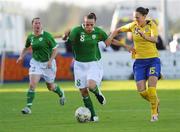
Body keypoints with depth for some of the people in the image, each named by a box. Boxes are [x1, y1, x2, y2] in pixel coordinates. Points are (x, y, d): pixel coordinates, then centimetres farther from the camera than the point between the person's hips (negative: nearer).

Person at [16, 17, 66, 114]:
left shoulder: (47, 36, -14)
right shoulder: (30, 37, 0)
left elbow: (55, 49, -9)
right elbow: (26, 47, 18)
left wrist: (50, 61, -19)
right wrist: (21, 56, 1)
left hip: (48, 63, -3)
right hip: (36, 63, 3)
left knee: (50, 87, 13)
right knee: (32, 85, -15)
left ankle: (61, 93, 47)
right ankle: (28, 107, -13)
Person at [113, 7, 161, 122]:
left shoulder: (152, 25, -10)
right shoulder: (133, 26, 1)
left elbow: (155, 39, -29)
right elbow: (118, 30, 18)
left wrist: (144, 36, -47)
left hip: (153, 60, -4)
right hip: (139, 61, 4)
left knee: (151, 89, -16)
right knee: (142, 91, -5)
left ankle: (154, 113, 5)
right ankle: (156, 102, 25)